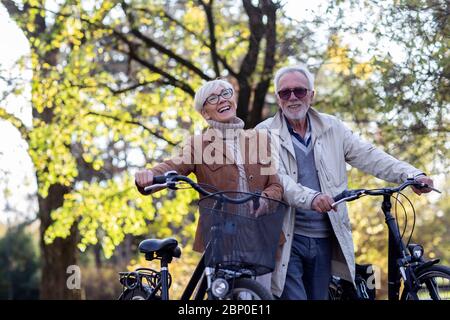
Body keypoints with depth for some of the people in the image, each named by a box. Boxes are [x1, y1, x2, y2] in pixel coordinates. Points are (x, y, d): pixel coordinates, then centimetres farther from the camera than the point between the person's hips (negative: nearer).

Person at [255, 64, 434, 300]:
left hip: (325, 239, 4)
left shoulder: (332, 128, 10)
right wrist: (311, 198, -33)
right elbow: (274, 177, -16)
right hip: (288, 240, -4)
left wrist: (412, 175, -10)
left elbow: (368, 156, 4)